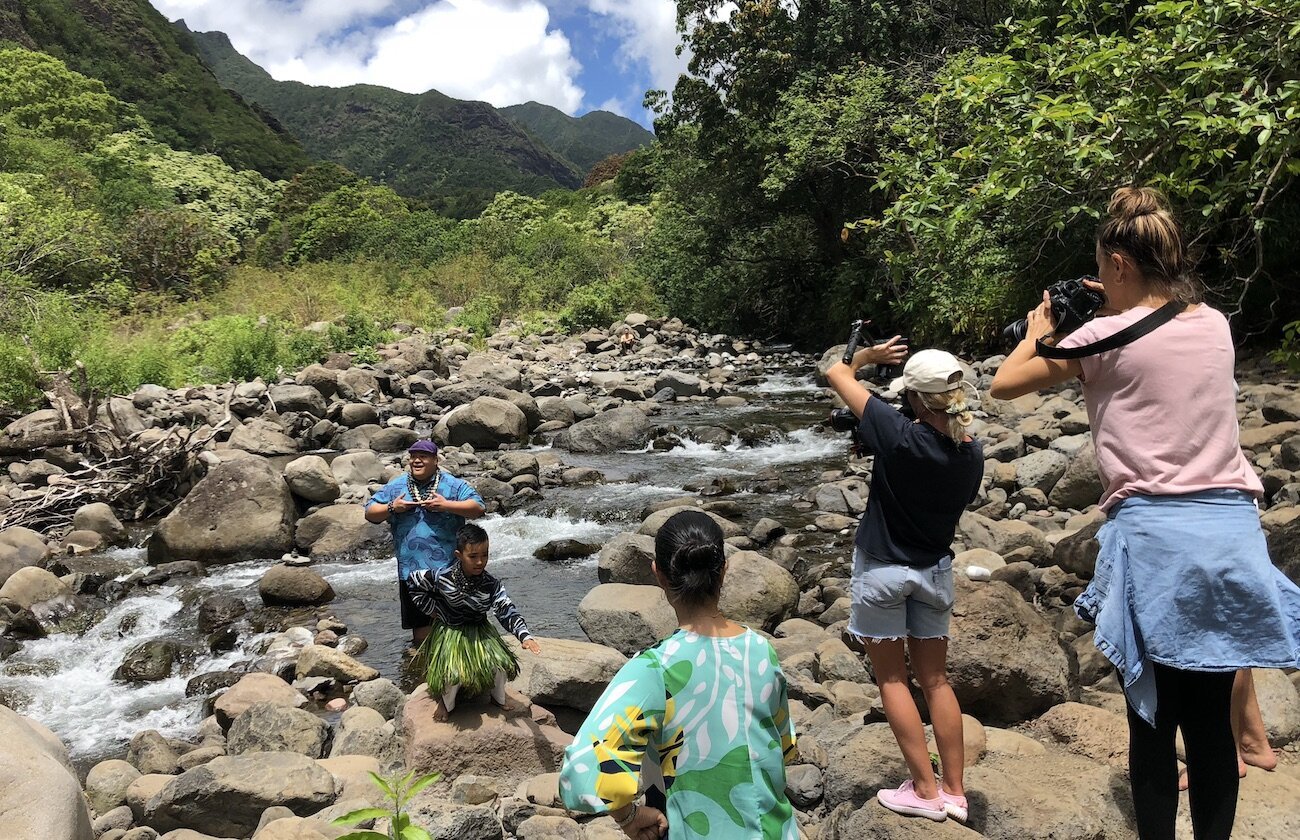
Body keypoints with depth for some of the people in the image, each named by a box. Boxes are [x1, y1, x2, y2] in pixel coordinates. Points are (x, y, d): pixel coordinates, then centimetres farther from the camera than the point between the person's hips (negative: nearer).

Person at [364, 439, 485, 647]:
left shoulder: (453, 485, -2)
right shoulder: (395, 487, 8)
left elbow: (478, 507, -10)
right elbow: (370, 513, 10)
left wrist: (446, 505, -19)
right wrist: (392, 508, -9)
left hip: (447, 567, -3)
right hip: (411, 568, 3)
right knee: (419, 623, 13)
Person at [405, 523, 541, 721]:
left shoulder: (491, 585, -17)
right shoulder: (442, 577, -20)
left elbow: (507, 611, -22)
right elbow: (412, 581, -4)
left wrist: (525, 636, -37)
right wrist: (431, 609, -5)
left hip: (480, 631, 2)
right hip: (450, 632, -2)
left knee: (502, 665, -14)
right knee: (453, 674, -23)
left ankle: (499, 699, 19)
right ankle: (447, 703, 13)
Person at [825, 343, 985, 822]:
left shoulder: (900, 436, -23)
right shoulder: (972, 454, -8)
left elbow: (836, 374, -14)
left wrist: (866, 356, 3)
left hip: (881, 567, -5)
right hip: (934, 568, 5)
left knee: (891, 678, 9)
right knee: (935, 679, 15)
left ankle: (925, 791, 12)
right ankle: (954, 791, 21)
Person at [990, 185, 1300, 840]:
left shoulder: (1106, 337, -7)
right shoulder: (1215, 324, 10)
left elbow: (1003, 385, 2)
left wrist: (1038, 332, 17)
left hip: (1152, 535, -5)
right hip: (1231, 529, 5)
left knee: (1152, 719, 5)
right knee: (1211, 720, 13)